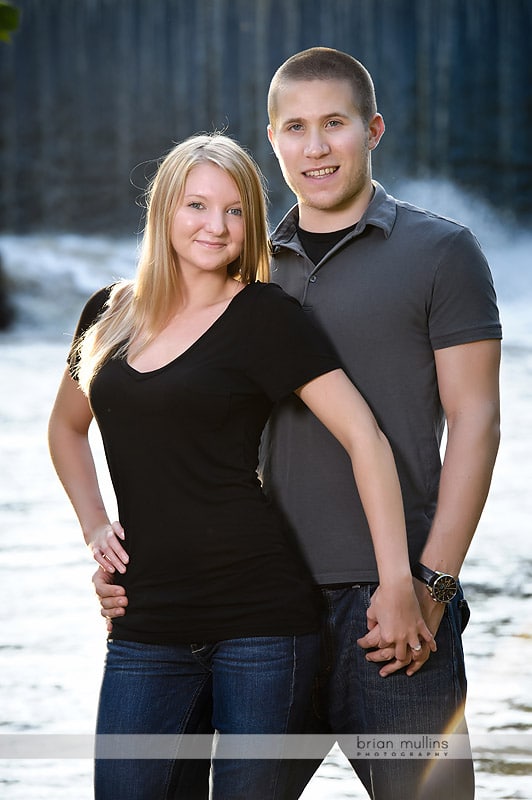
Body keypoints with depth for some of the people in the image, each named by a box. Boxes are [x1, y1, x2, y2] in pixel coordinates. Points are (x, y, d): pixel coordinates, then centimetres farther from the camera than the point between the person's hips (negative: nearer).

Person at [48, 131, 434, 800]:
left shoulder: (263, 315, -3)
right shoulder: (111, 315, 12)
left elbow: (364, 437, -9)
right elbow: (67, 426, 29)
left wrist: (396, 584, -16)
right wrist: (93, 523, 13)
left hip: (259, 615, -4)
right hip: (146, 626, 4)